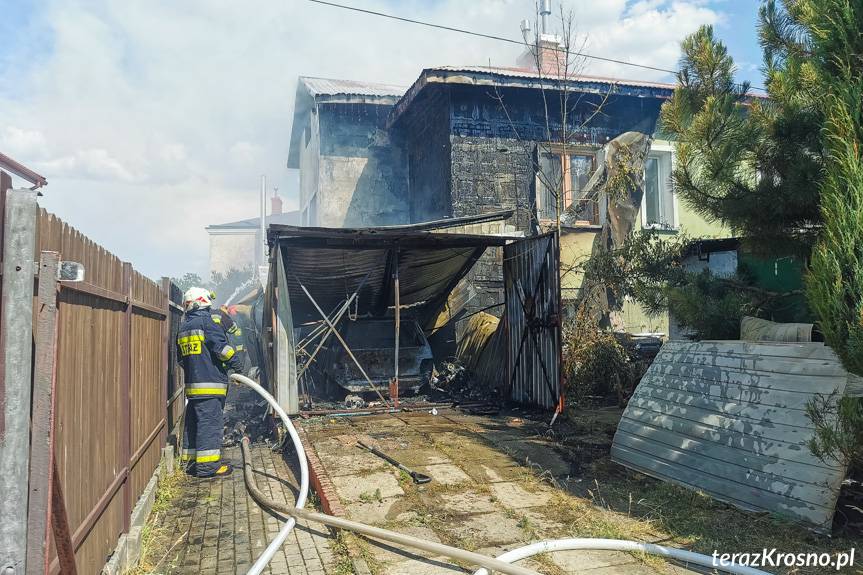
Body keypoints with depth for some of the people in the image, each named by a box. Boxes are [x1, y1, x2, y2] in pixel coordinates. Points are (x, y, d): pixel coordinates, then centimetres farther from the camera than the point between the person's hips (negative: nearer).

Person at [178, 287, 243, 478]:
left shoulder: (183, 327, 15)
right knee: (209, 421, -5)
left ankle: (191, 461, 21)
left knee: (192, 422, 13)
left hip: (191, 383, 8)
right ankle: (207, 464, -4)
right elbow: (221, 347, -15)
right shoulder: (206, 322, -10)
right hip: (210, 383, -8)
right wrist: (236, 364, -5)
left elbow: (181, 357, 20)